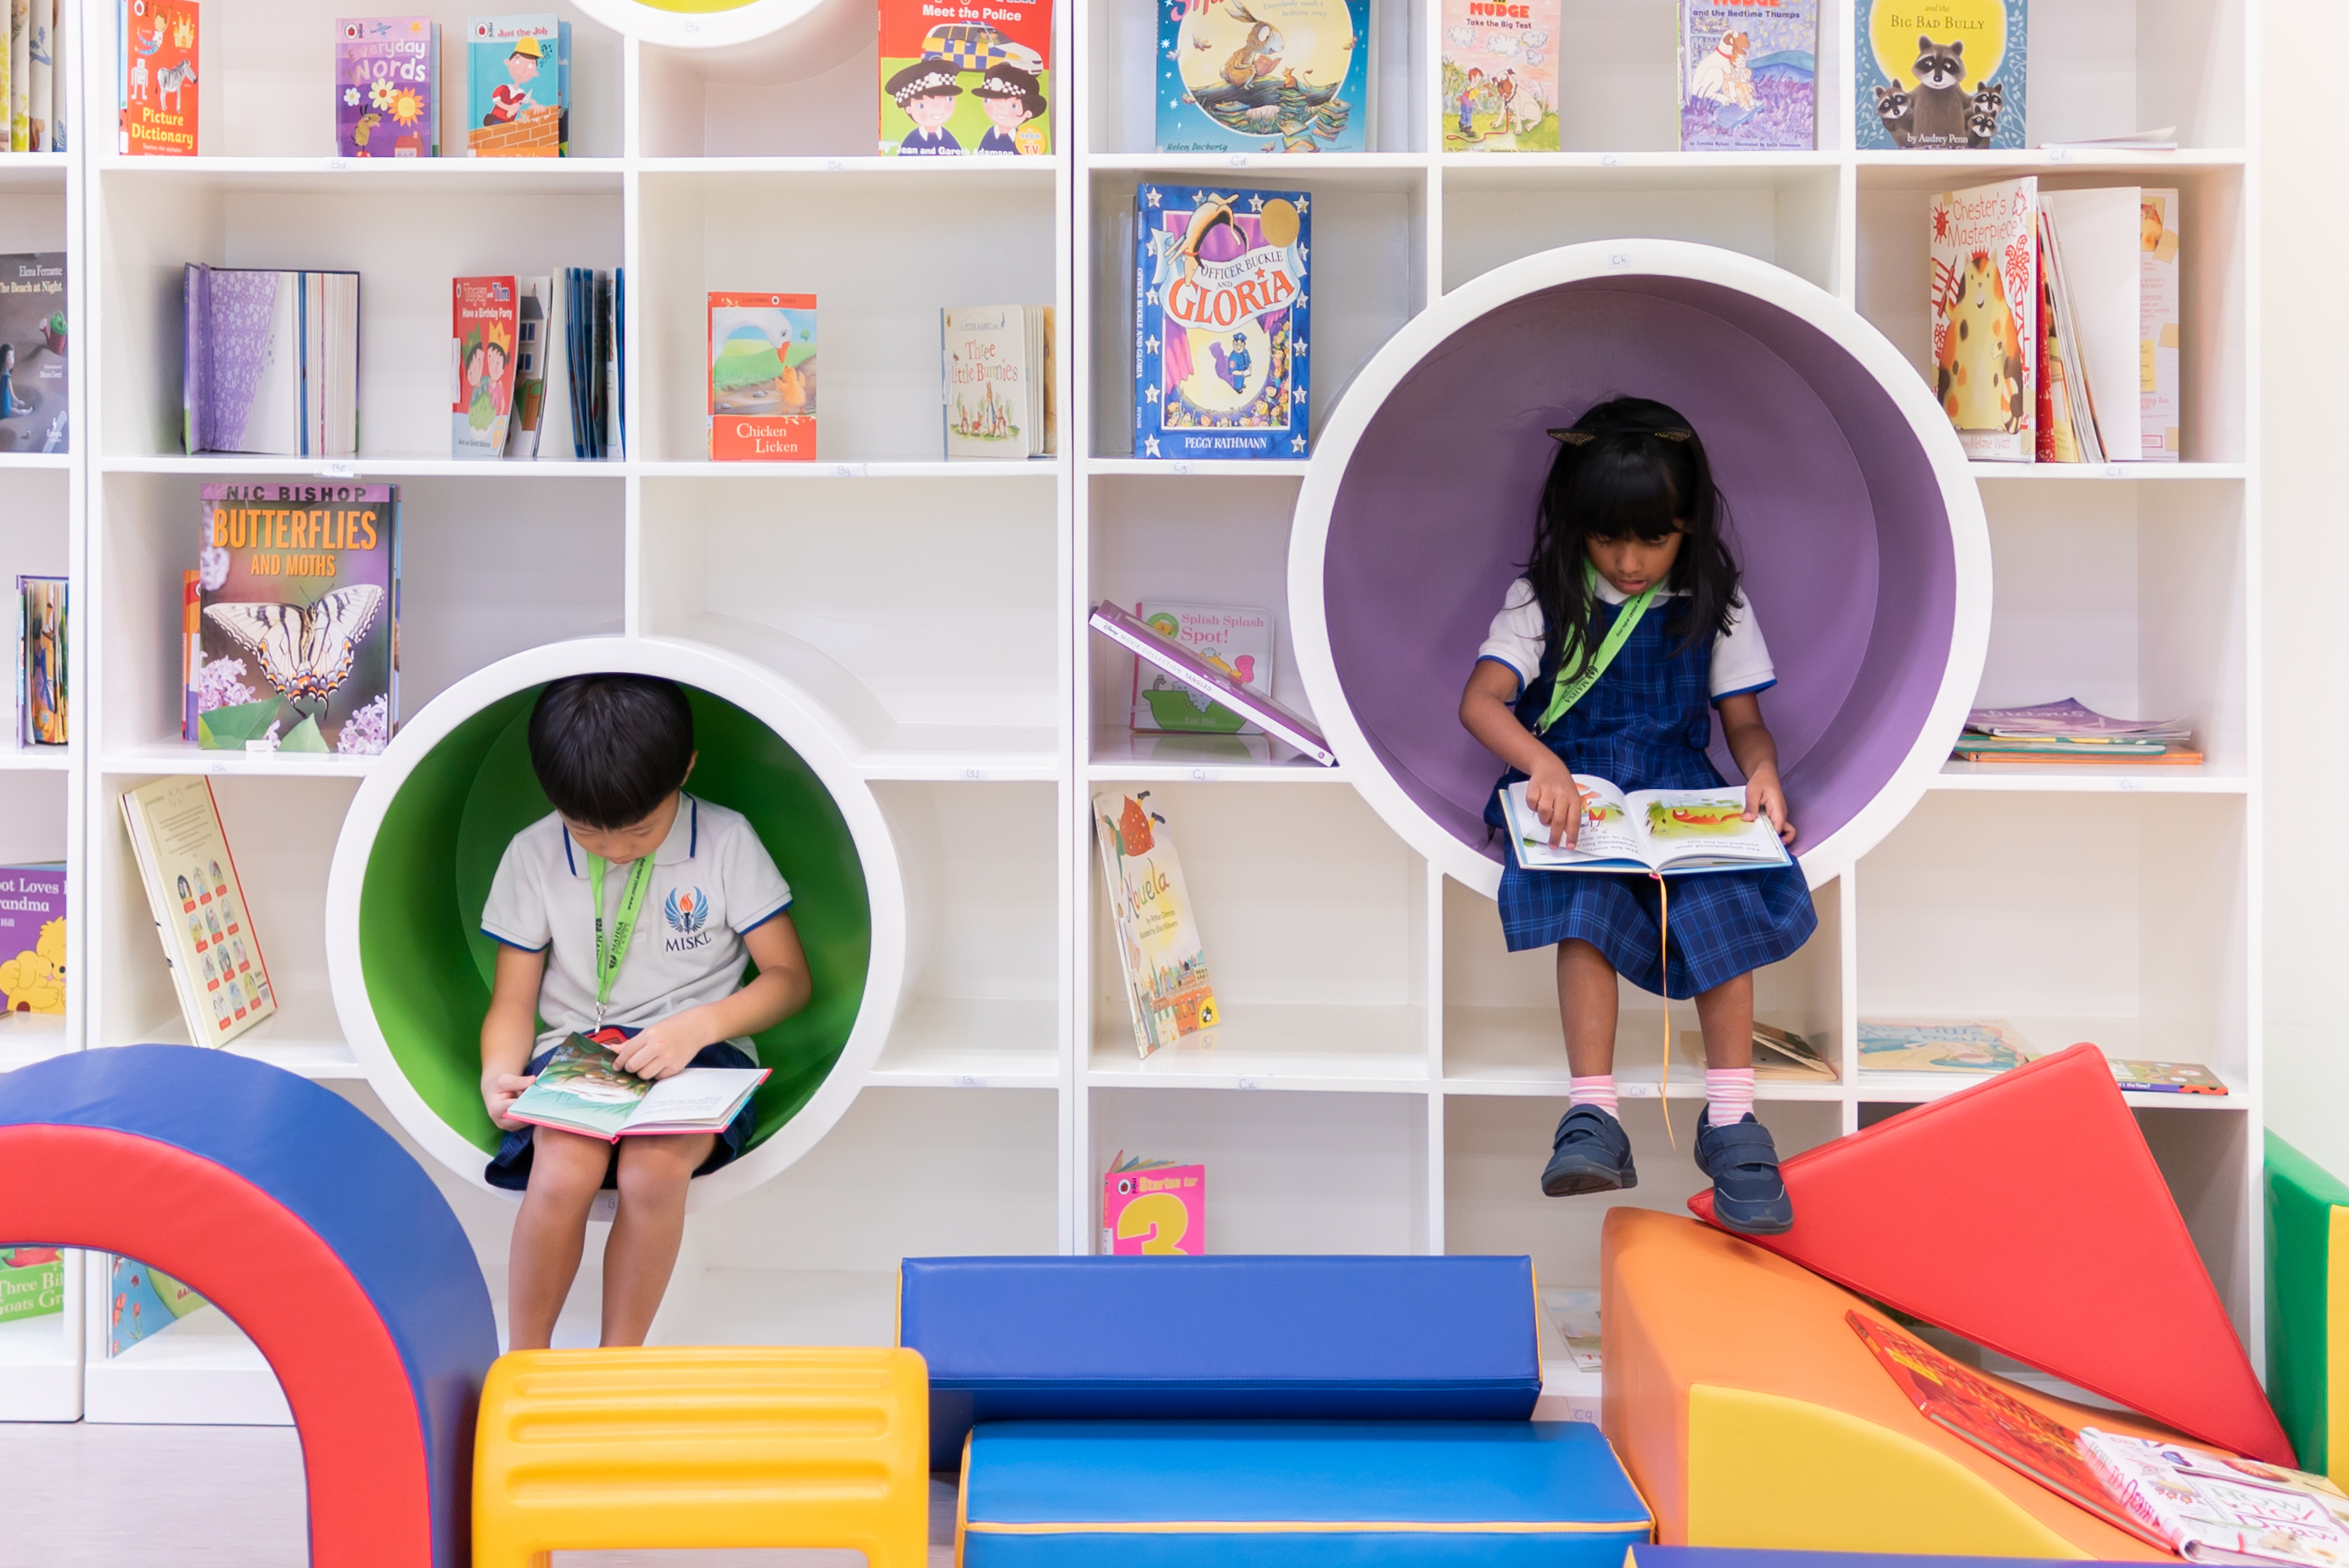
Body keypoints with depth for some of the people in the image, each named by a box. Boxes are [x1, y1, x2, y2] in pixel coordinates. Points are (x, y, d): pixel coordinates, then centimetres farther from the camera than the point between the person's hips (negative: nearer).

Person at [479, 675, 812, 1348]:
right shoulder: (533, 856, 3)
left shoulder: (726, 841, -3)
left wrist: (698, 1026, -18)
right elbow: (513, 1003, 8)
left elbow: (789, 977, 0)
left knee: (653, 1169, -34)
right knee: (563, 1171, -32)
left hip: (698, 1051, -1)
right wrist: (498, 1075, -14)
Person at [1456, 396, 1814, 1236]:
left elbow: (1744, 719, 12)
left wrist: (1762, 771, -12)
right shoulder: (1545, 597, 4)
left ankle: (1729, 1119, -24)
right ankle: (1592, 1118, -35)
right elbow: (1480, 701, -9)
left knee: (1725, 898, -29)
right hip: (1574, 788, -1)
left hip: (1682, 791, 2)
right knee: (1587, 894, -33)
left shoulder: (1713, 601, 10)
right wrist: (1543, 765, -29)